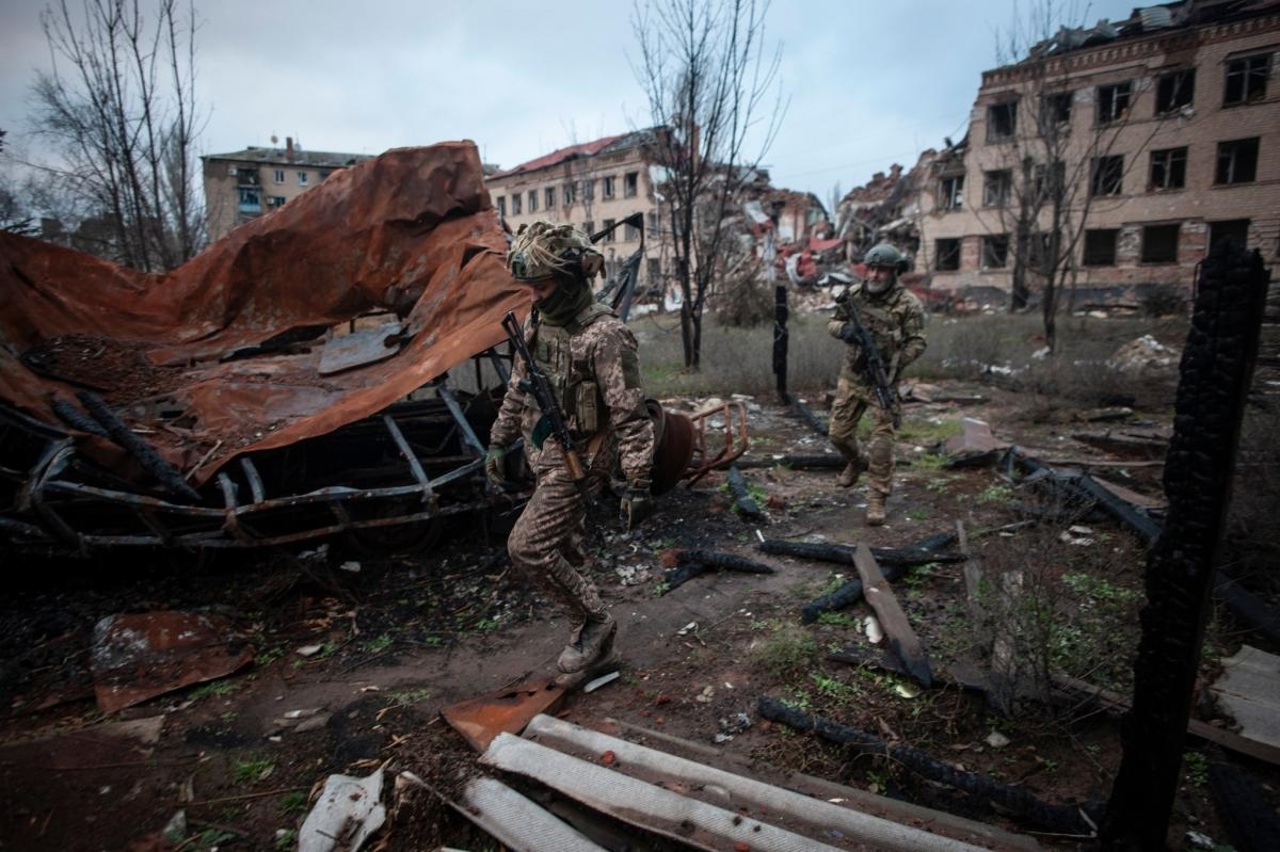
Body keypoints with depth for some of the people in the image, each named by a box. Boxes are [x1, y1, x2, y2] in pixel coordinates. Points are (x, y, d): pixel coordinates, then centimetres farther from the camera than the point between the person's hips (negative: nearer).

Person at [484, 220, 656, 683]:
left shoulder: (605, 335, -21)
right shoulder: (537, 322, 5)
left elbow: (630, 415, -21)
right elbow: (517, 389, 17)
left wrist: (638, 484, -22)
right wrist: (499, 441, 19)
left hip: (579, 462, -9)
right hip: (546, 459, 9)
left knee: (527, 547, -11)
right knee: (565, 553, 16)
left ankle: (594, 621, 11)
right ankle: (595, 648, 33)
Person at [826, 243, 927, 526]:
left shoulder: (908, 303, -9)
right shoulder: (854, 294, 2)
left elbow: (917, 342, -7)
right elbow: (832, 323, 10)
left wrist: (894, 364, -21)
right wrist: (844, 329, -14)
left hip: (882, 381, -4)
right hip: (850, 377, 4)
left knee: (882, 441, -6)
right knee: (838, 434, 11)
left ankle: (877, 498, 4)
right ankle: (857, 461, 43)